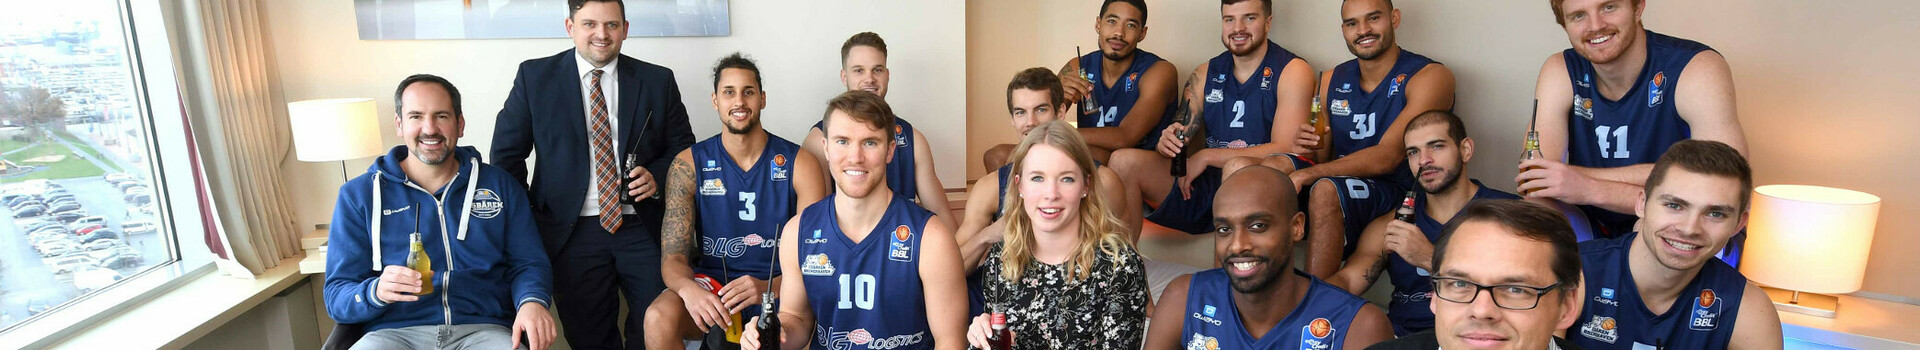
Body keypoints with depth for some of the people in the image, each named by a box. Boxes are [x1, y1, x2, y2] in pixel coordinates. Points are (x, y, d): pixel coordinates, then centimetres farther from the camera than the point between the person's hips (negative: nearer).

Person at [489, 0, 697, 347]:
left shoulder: (658, 81, 5)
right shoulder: (534, 76, 4)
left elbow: (682, 147, 11)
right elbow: (507, 153, 7)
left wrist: (657, 176, -8)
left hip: (643, 228, 0)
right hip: (573, 232, 0)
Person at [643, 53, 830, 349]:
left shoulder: (799, 164, -2)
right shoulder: (689, 165, 1)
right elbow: (672, 257, -3)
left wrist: (768, 288, -27)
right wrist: (689, 288, -28)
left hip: (778, 288, -1)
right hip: (711, 283, 2)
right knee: (658, 318, -30)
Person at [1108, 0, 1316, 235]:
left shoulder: (1292, 71, -1)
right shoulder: (1204, 75, 13)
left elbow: (1287, 149, -12)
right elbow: (1181, 137, 13)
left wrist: (1208, 156, -13)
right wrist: (1168, 142, -13)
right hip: (1206, 185, 5)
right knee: (1124, 161, -15)